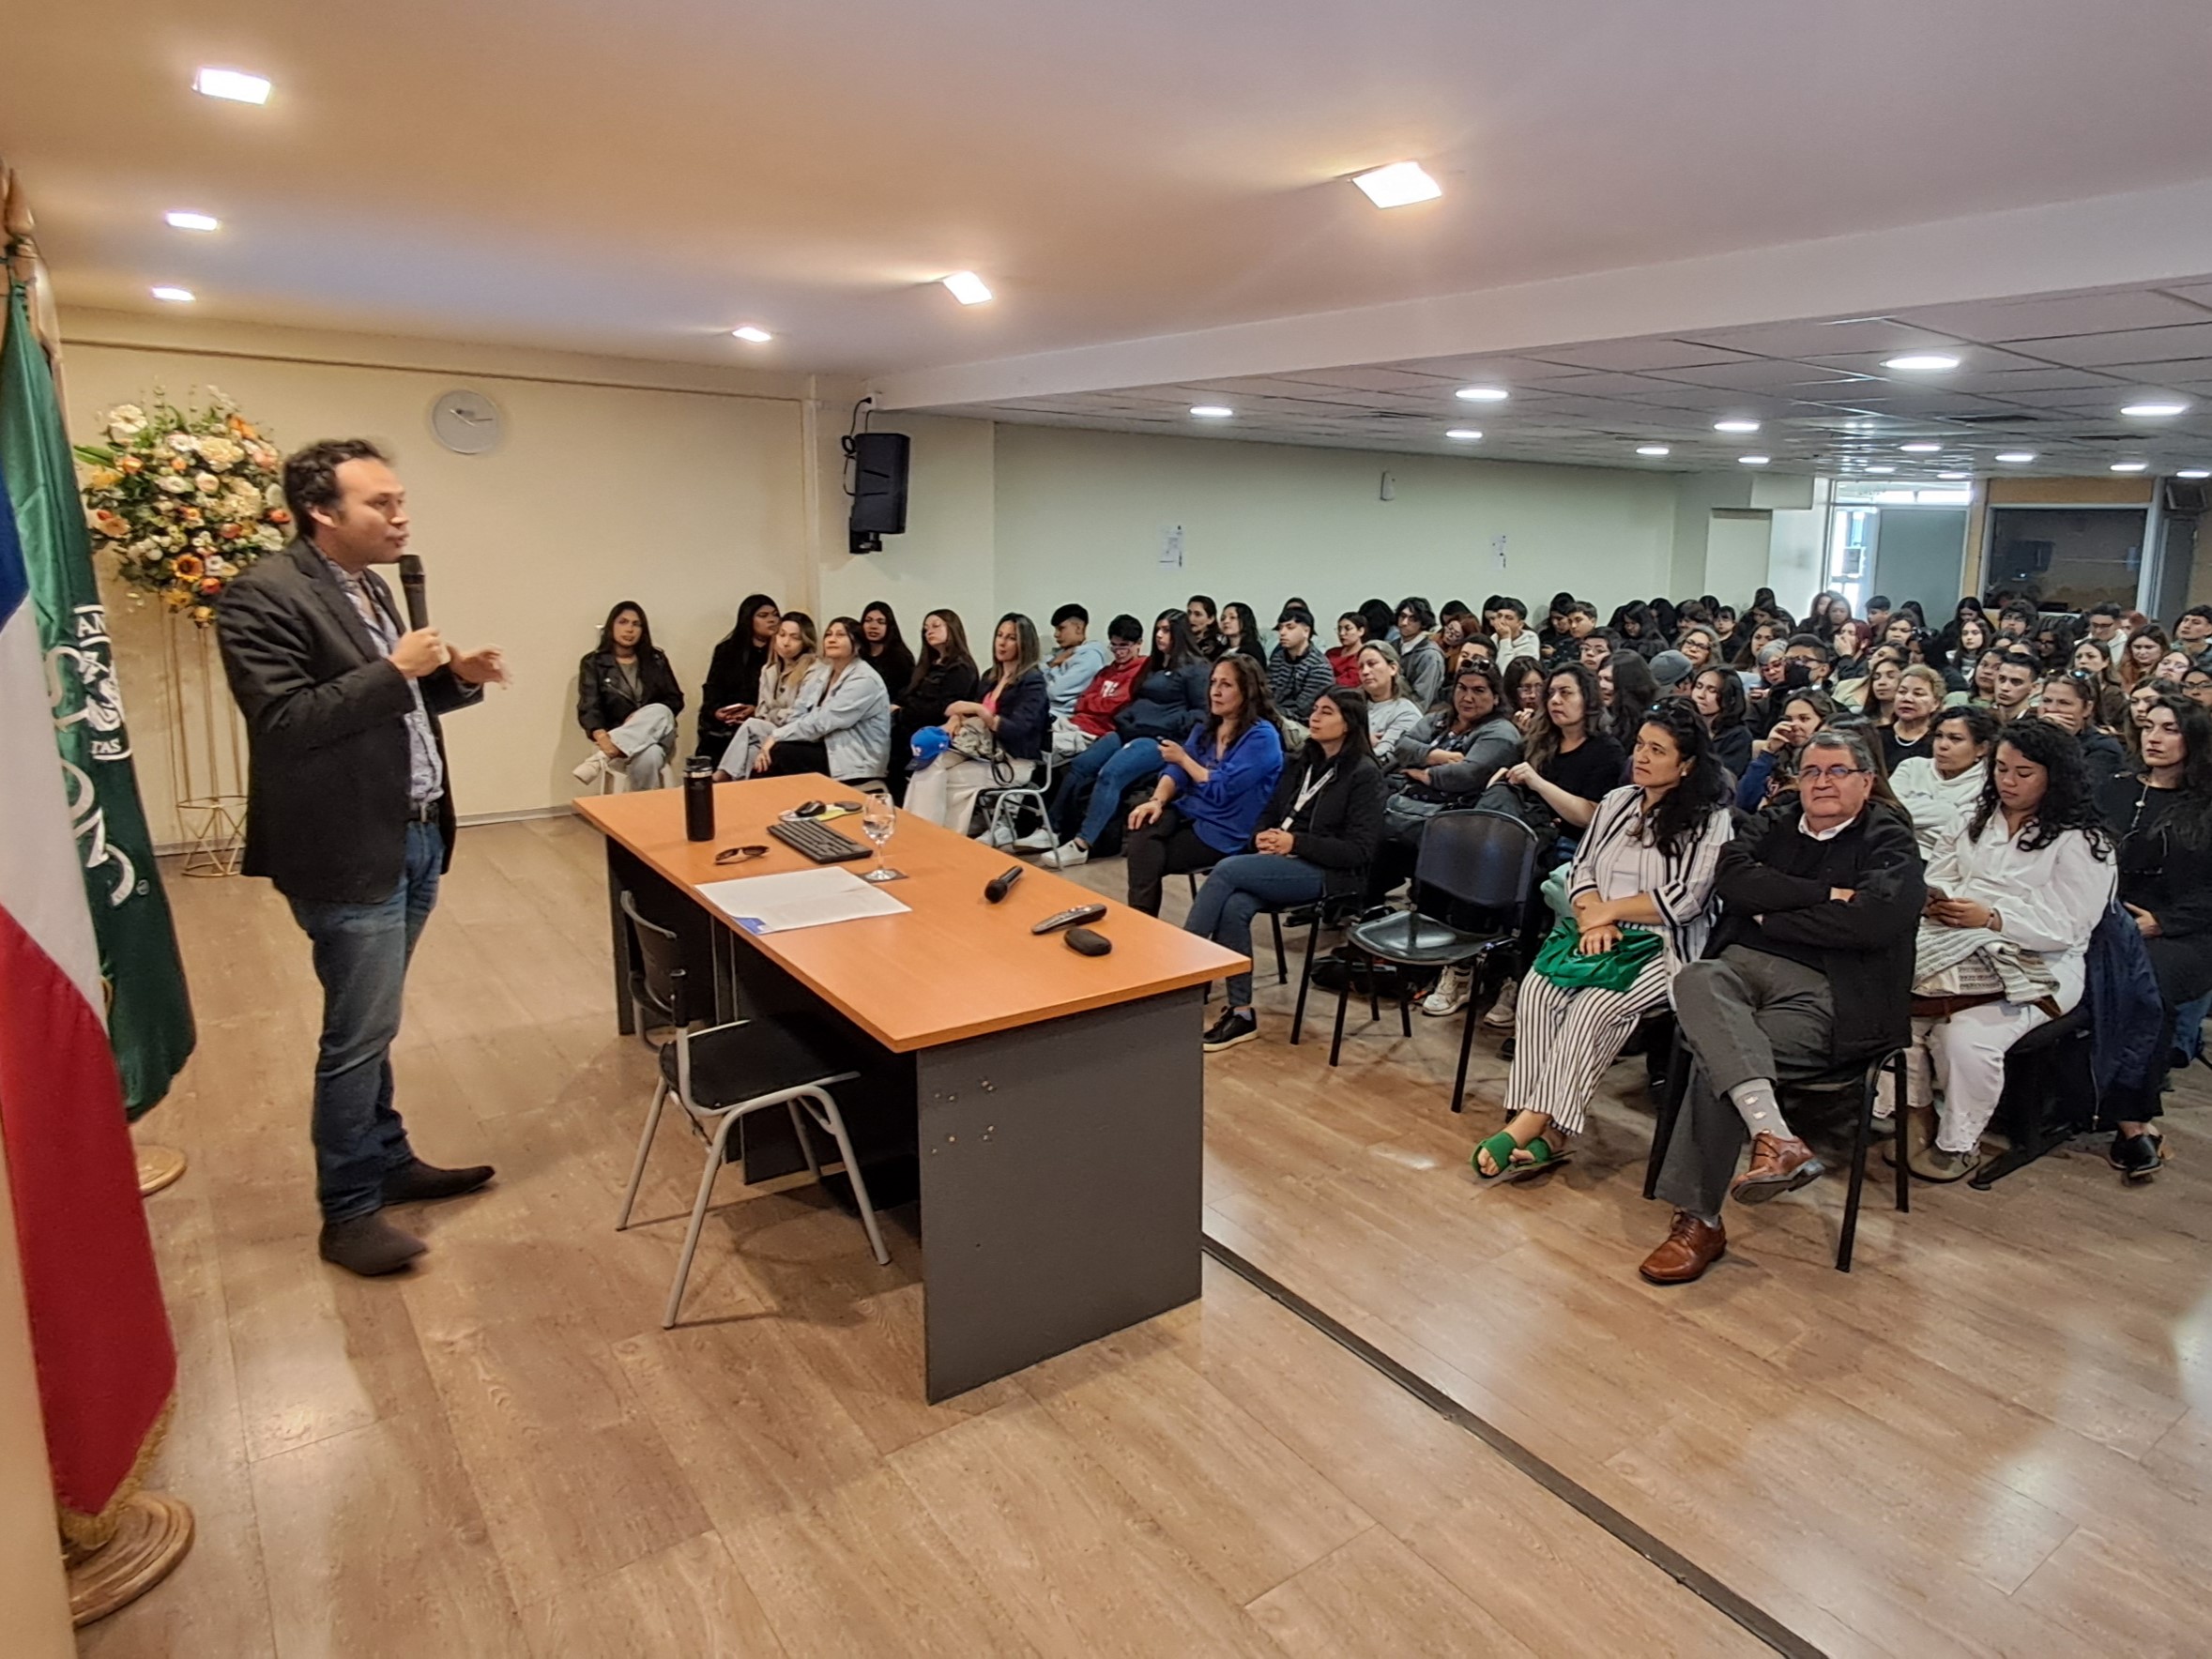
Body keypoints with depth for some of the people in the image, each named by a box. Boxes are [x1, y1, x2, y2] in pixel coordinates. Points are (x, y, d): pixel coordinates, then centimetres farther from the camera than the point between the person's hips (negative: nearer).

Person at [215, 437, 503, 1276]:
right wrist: (394, 671, -24)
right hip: (349, 850, -9)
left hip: (413, 837, 9)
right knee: (361, 1033, -1)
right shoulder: (264, 596, -15)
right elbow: (282, 722, -22)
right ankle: (348, 1212, 13)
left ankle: (389, 1162, 32)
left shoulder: (368, 585, 13)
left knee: (370, 1023, 19)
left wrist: (455, 678, 4)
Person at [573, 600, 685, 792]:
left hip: (657, 734, 3)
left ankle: (601, 759, -45)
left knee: (659, 713, -38)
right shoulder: (593, 663, 4)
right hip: (614, 737, -3)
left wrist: (645, 718, -13)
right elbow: (588, 707, -8)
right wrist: (601, 737, -32)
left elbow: (676, 700, 8)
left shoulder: (656, 659, 12)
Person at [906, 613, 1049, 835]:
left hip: (1014, 761, -7)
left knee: (948, 779, -23)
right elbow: (972, 716, 19)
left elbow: (1017, 731, -19)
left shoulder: (1032, 681, -9)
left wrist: (978, 710, -26)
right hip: (983, 750, 7)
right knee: (930, 765, -20)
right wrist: (957, 718, -4)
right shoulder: (991, 676, 15)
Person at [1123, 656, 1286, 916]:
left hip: (1225, 833, -6)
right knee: (1143, 825, -25)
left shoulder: (1261, 737, -13)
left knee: (1147, 857, -20)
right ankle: (1139, 916, -23)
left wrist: (1183, 758, -7)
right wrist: (1157, 800, -17)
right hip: (1190, 813, 6)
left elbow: (1222, 790, -19)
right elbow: (1176, 771, 4)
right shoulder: (1205, 728, 12)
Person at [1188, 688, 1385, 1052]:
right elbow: (1270, 813, 19)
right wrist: (1262, 836, -6)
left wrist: (1295, 843, -18)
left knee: (1227, 869, -27)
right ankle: (1241, 1014, -20)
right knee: (1234, 906, -26)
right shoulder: (1303, 762, 15)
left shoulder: (1364, 774, -6)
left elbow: (1358, 850, -11)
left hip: (1329, 873, -6)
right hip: (1284, 864, 6)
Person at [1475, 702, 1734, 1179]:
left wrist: (1608, 909, -9)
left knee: (1594, 1006, -31)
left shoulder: (1710, 820, -3)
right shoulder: (1617, 802, 16)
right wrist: (1593, 919, -9)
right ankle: (1545, 1133, -27)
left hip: (1666, 948, -5)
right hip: (1603, 938, 5)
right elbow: (1581, 869, 10)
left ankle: (1533, 1125, -28)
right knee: (1538, 989, -24)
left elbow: (1685, 900, -12)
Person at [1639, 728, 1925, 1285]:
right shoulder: (1775, 822, 21)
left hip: (1822, 992, -4)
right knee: (1694, 981, -34)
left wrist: (1769, 917, -5)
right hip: (1742, 965, 4)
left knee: (1716, 1063, -28)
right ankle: (1774, 1135, -45)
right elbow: (1731, 876, 1)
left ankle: (1697, 1221, -20)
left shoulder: (1889, 841, 8)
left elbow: (1875, 918, -13)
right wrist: (1824, 894, -8)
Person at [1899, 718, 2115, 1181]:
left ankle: (1958, 1143, -10)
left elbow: (2064, 926, -9)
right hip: (1961, 947, 5)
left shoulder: (2081, 843, 0)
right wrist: (1934, 900, -6)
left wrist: (1990, 918, -22)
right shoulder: (1978, 822, 20)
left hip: (2035, 967, -5)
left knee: (1967, 1034, -31)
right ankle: (1916, 1113, -8)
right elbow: (1938, 876, 18)